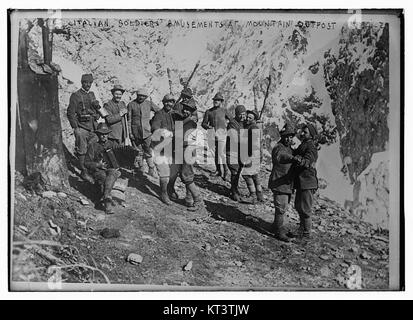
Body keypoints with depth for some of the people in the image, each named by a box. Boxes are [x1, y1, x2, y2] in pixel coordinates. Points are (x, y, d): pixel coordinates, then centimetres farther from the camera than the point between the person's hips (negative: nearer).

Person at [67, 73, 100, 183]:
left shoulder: (92, 94, 13)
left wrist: (96, 122, 15)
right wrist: (75, 128, -13)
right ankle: (83, 172, 10)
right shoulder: (75, 95, -6)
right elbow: (70, 113, -9)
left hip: (93, 126, 6)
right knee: (82, 151, 0)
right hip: (81, 127, -6)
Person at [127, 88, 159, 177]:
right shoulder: (131, 104, 2)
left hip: (147, 131, 0)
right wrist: (130, 133, -2)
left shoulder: (149, 103, 4)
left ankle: (151, 169, 5)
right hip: (136, 132, 0)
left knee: (149, 151, -3)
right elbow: (129, 119, 2)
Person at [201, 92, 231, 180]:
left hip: (221, 133, -3)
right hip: (212, 134, 3)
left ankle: (225, 170, 2)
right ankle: (218, 170, 17)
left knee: (221, 153, -10)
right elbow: (203, 123, 11)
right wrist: (208, 127, -9)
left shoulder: (224, 111, 7)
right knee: (215, 153, 6)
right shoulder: (208, 111, 10)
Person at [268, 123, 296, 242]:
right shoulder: (278, 148, -16)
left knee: (283, 206, 19)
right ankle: (279, 232, 3)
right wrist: (292, 158, -53)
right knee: (281, 208, -6)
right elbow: (279, 157, -40)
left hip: (287, 184, 9)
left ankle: (276, 227, 33)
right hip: (279, 183, -9)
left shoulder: (289, 148, 14)